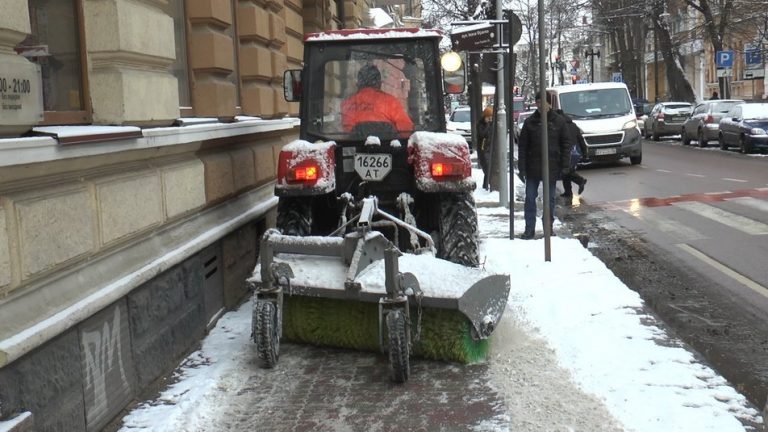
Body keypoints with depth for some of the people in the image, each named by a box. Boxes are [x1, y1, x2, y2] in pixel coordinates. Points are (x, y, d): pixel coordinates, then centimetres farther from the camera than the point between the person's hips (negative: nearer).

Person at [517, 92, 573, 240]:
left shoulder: (559, 121, 0)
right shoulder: (530, 122, 0)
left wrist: (565, 166, -5)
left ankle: (548, 227, 20)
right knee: (530, 198, 2)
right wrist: (522, 168, -6)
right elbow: (522, 146, 0)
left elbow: (567, 144, 1)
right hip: (533, 167, 1)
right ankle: (529, 229, 9)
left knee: (550, 199, 9)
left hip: (552, 167, 0)